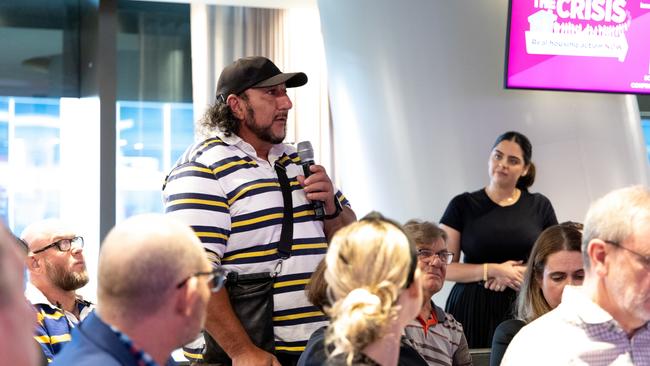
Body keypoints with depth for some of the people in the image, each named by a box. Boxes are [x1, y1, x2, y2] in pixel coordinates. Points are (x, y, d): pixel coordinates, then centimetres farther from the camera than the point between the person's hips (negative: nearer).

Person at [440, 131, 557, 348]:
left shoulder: (540, 206, 8)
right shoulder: (463, 205, 3)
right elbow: (443, 267, -1)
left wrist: (521, 272, -8)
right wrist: (492, 270, -12)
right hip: (472, 309, -1)